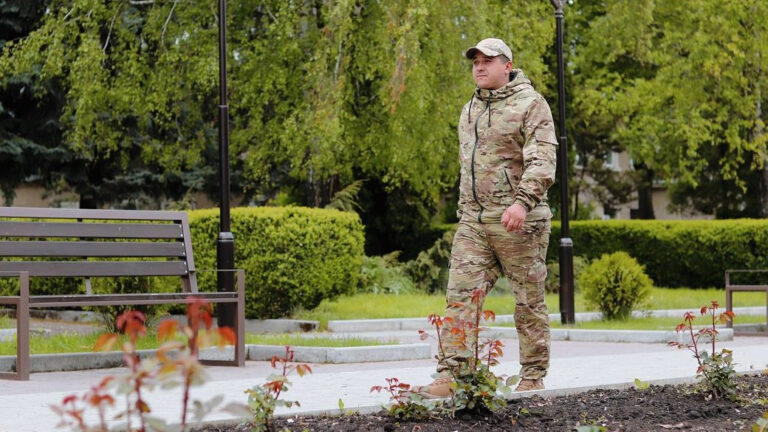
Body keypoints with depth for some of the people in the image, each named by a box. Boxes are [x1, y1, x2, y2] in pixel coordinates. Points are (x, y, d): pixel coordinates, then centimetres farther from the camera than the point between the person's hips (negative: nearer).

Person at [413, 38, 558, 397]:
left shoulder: (530, 104, -4)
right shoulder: (469, 111, 19)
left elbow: (542, 161, -15)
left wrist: (523, 201, -29)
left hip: (517, 220, -6)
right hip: (473, 222, 6)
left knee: (528, 301, 2)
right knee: (460, 296, -5)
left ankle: (533, 379, 11)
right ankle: (450, 376, -9)